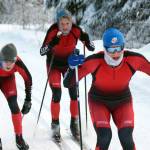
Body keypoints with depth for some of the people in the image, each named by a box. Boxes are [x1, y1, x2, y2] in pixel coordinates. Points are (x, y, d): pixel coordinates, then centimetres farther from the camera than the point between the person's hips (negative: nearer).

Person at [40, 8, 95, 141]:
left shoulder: (76, 31, -22)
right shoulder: (53, 32, -27)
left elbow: (92, 48, -15)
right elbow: (42, 52, -27)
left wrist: (86, 40, -35)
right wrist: (52, 44, -44)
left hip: (69, 63, 2)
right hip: (54, 65, -2)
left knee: (74, 93, -6)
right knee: (57, 94, -12)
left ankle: (74, 123, 12)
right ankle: (55, 125, 3)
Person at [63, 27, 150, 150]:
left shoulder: (133, 59, -23)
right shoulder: (95, 61, -28)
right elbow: (68, 84, -25)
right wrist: (73, 67, -44)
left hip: (122, 102, 1)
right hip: (99, 102, -1)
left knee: (126, 137, -21)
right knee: (104, 136, -24)